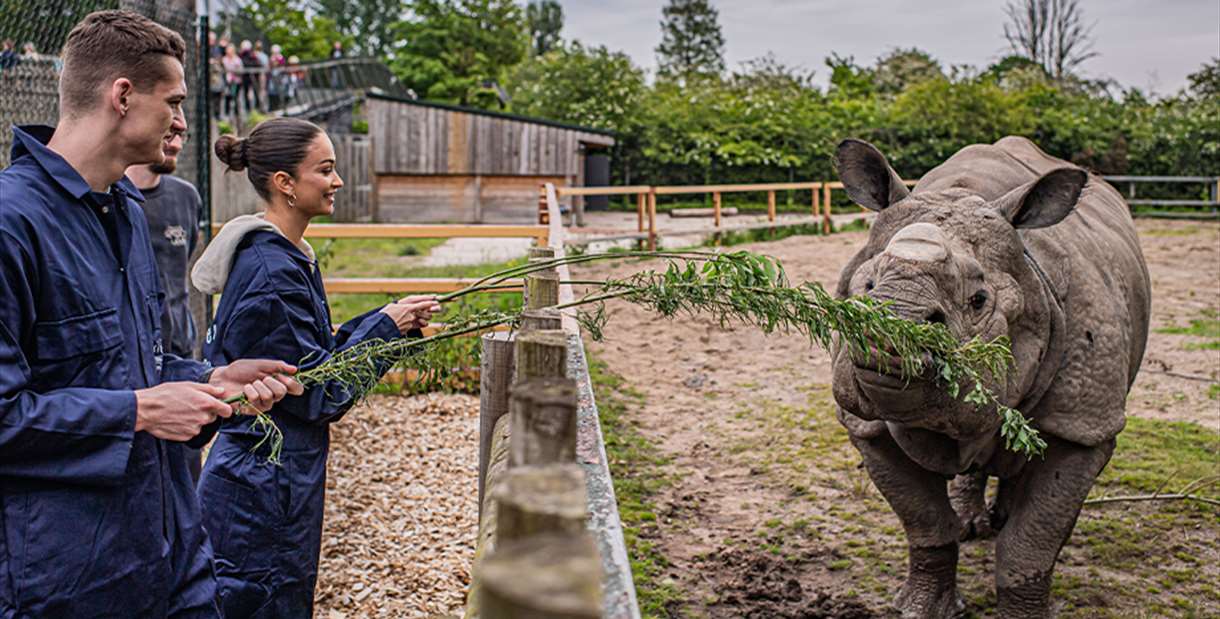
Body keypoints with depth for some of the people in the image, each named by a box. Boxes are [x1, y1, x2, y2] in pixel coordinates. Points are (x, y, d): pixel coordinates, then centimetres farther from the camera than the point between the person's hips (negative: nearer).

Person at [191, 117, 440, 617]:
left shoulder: (289, 258, 9)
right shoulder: (269, 270, -21)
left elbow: (311, 353, 12)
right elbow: (315, 393, -19)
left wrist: (392, 321, 1)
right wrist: (385, 326, -11)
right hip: (265, 488, -10)